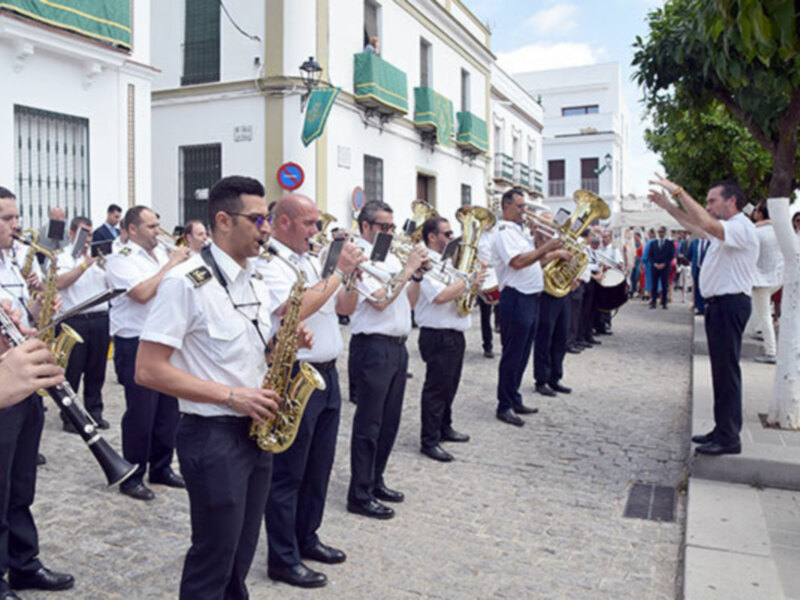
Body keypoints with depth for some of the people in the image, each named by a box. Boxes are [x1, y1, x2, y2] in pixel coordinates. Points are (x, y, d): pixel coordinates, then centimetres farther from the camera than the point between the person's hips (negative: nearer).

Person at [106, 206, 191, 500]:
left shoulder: (161, 253, 13)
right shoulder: (121, 259, -9)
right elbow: (142, 293, -25)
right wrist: (171, 263, -18)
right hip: (136, 345, -7)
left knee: (168, 409, 13)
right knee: (140, 412, 0)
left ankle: (161, 468, 27)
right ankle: (132, 477, 15)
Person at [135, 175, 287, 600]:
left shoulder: (257, 283, 9)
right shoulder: (185, 282, -16)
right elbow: (148, 371, -19)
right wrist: (231, 396, -22)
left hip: (257, 431, 8)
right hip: (213, 437, -7)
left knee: (241, 555, 20)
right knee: (213, 560, 7)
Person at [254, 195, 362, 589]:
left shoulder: (313, 261, 14)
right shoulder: (268, 263, -12)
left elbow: (346, 307, 17)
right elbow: (296, 309, -27)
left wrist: (352, 274, -1)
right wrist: (337, 271, -19)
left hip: (327, 375, 9)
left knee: (319, 467, 18)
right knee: (288, 474, 4)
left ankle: (306, 539, 35)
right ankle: (283, 560, 18)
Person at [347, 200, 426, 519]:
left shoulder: (391, 259, 16)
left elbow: (409, 302, 16)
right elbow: (380, 300, -21)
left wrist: (417, 275, 1)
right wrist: (407, 269, -14)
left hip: (397, 346, 9)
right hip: (373, 346, -9)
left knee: (389, 421, 15)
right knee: (368, 423, -2)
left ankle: (375, 481, 29)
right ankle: (360, 495, 8)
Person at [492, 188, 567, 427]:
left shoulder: (522, 231, 19)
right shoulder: (504, 233, -11)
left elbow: (532, 258, 28)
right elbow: (517, 262, -25)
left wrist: (555, 253, 17)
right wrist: (546, 248, -22)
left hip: (531, 298, 9)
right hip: (516, 299, -9)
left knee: (522, 355, 15)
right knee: (512, 355, -2)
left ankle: (515, 401, 25)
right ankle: (504, 407, 7)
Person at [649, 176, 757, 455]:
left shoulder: (742, 228, -15)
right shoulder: (726, 229, 17)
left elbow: (708, 224, -33)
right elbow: (694, 224, 29)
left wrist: (678, 191, -29)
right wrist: (667, 205, 20)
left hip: (730, 304, -10)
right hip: (718, 304, 10)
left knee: (727, 369, -7)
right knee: (721, 369, 14)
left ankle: (729, 438, -1)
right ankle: (723, 430, 22)